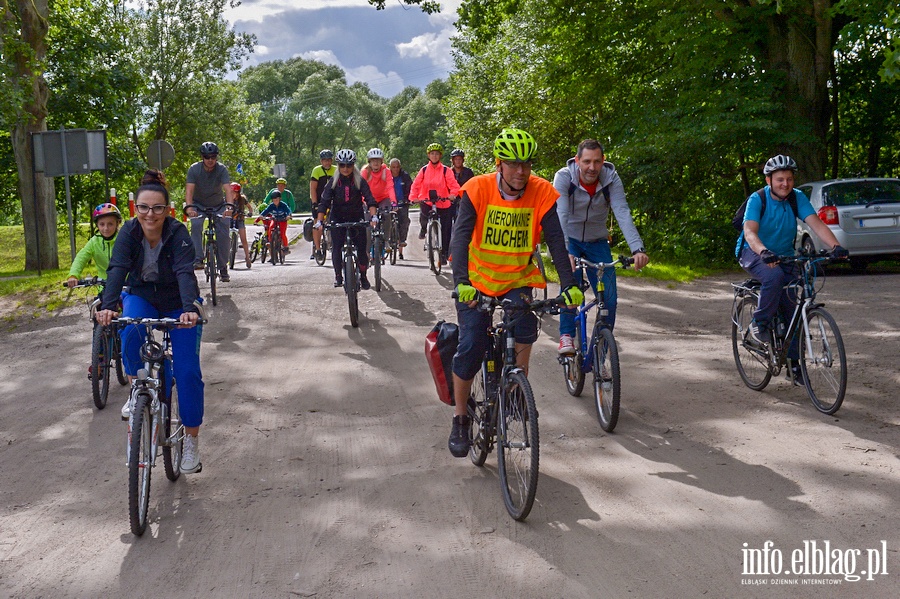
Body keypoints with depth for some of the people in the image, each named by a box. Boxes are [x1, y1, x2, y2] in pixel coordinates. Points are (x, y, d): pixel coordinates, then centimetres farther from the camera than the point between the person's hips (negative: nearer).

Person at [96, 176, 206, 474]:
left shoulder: (178, 233, -25)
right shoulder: (128, 232, -18)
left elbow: (185, 272, -38)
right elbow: (117, 269, -30)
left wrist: (190, 308, -56)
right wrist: (108, 305, -48)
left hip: (178, 304, -2)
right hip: (141, 297, 2)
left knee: (188, 371, -10)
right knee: (131, 334, -34)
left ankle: (191, 440, 4)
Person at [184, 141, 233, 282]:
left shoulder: (222, 169, -20)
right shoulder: (194, 169, -19)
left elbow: (227, 189, -32)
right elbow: (189, 189, -30)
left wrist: (229, 206, -51)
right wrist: (189, 207, -49)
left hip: (218, 205, 1)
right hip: (199, 204, -1)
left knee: (223, 233, -12)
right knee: (196, 224, -29)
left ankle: (223, 267, 0)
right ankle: (197, 259, -30)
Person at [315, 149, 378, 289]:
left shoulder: (360, 181, -6)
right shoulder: (333, 182, -4)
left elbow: (369, 199, -15)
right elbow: (324, 202, -10)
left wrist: (373, 216, -31)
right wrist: (319, 221, -22)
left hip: (356, 218, 0)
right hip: (338, 218, 0)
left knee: (361, 248, -4)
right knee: (336, 248, -8)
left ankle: (363, 276, 12)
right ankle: (338, 276, 6)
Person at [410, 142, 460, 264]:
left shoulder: (446, 171, -1)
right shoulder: (424, 170, 5)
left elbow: (453, 184, -11)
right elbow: (416, 184, -1)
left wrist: (452, 194, -32)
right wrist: (413, 197, -18)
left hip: (443, 204, 0)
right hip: (427, 201, 0)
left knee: (445, 231, 1)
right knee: (424, 216, -30)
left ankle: (444, 254, 16)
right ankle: (424, 228, 8)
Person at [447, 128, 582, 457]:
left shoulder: (542, 193, -13)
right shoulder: (478, 189, -18)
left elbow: (556, 240, -16)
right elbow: (461, 235, -26)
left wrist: (569, 285, -27)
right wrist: (461, 282, -40)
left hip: (518, 279, 1)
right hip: (477, 281, -1)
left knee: (524, 328, -26)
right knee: (470, 349, -8)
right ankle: (460, 421, 10)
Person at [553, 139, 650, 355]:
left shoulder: (611, 179, -18)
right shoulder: (564, 177, -23)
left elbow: (623, 214, -29)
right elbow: (560, 215, -35)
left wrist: (637, 249, -43)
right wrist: (564, 251, -50)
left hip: (597, 242, 2)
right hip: (570, 240, -2)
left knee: (609, 297, -5)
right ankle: (566, 336, -16)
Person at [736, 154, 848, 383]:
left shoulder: (797, 198, -9)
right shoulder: (757, 199, -19)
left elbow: (816, 223, -21)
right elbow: (750, 231, -33)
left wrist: (836, 246, -38)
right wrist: (764, 252, -53)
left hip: (784, 256, 4)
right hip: (754, 254, -4)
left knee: (793, 309, -3)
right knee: (774, 275, -37)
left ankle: (793, 364, 10)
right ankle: (759, 325, -18)